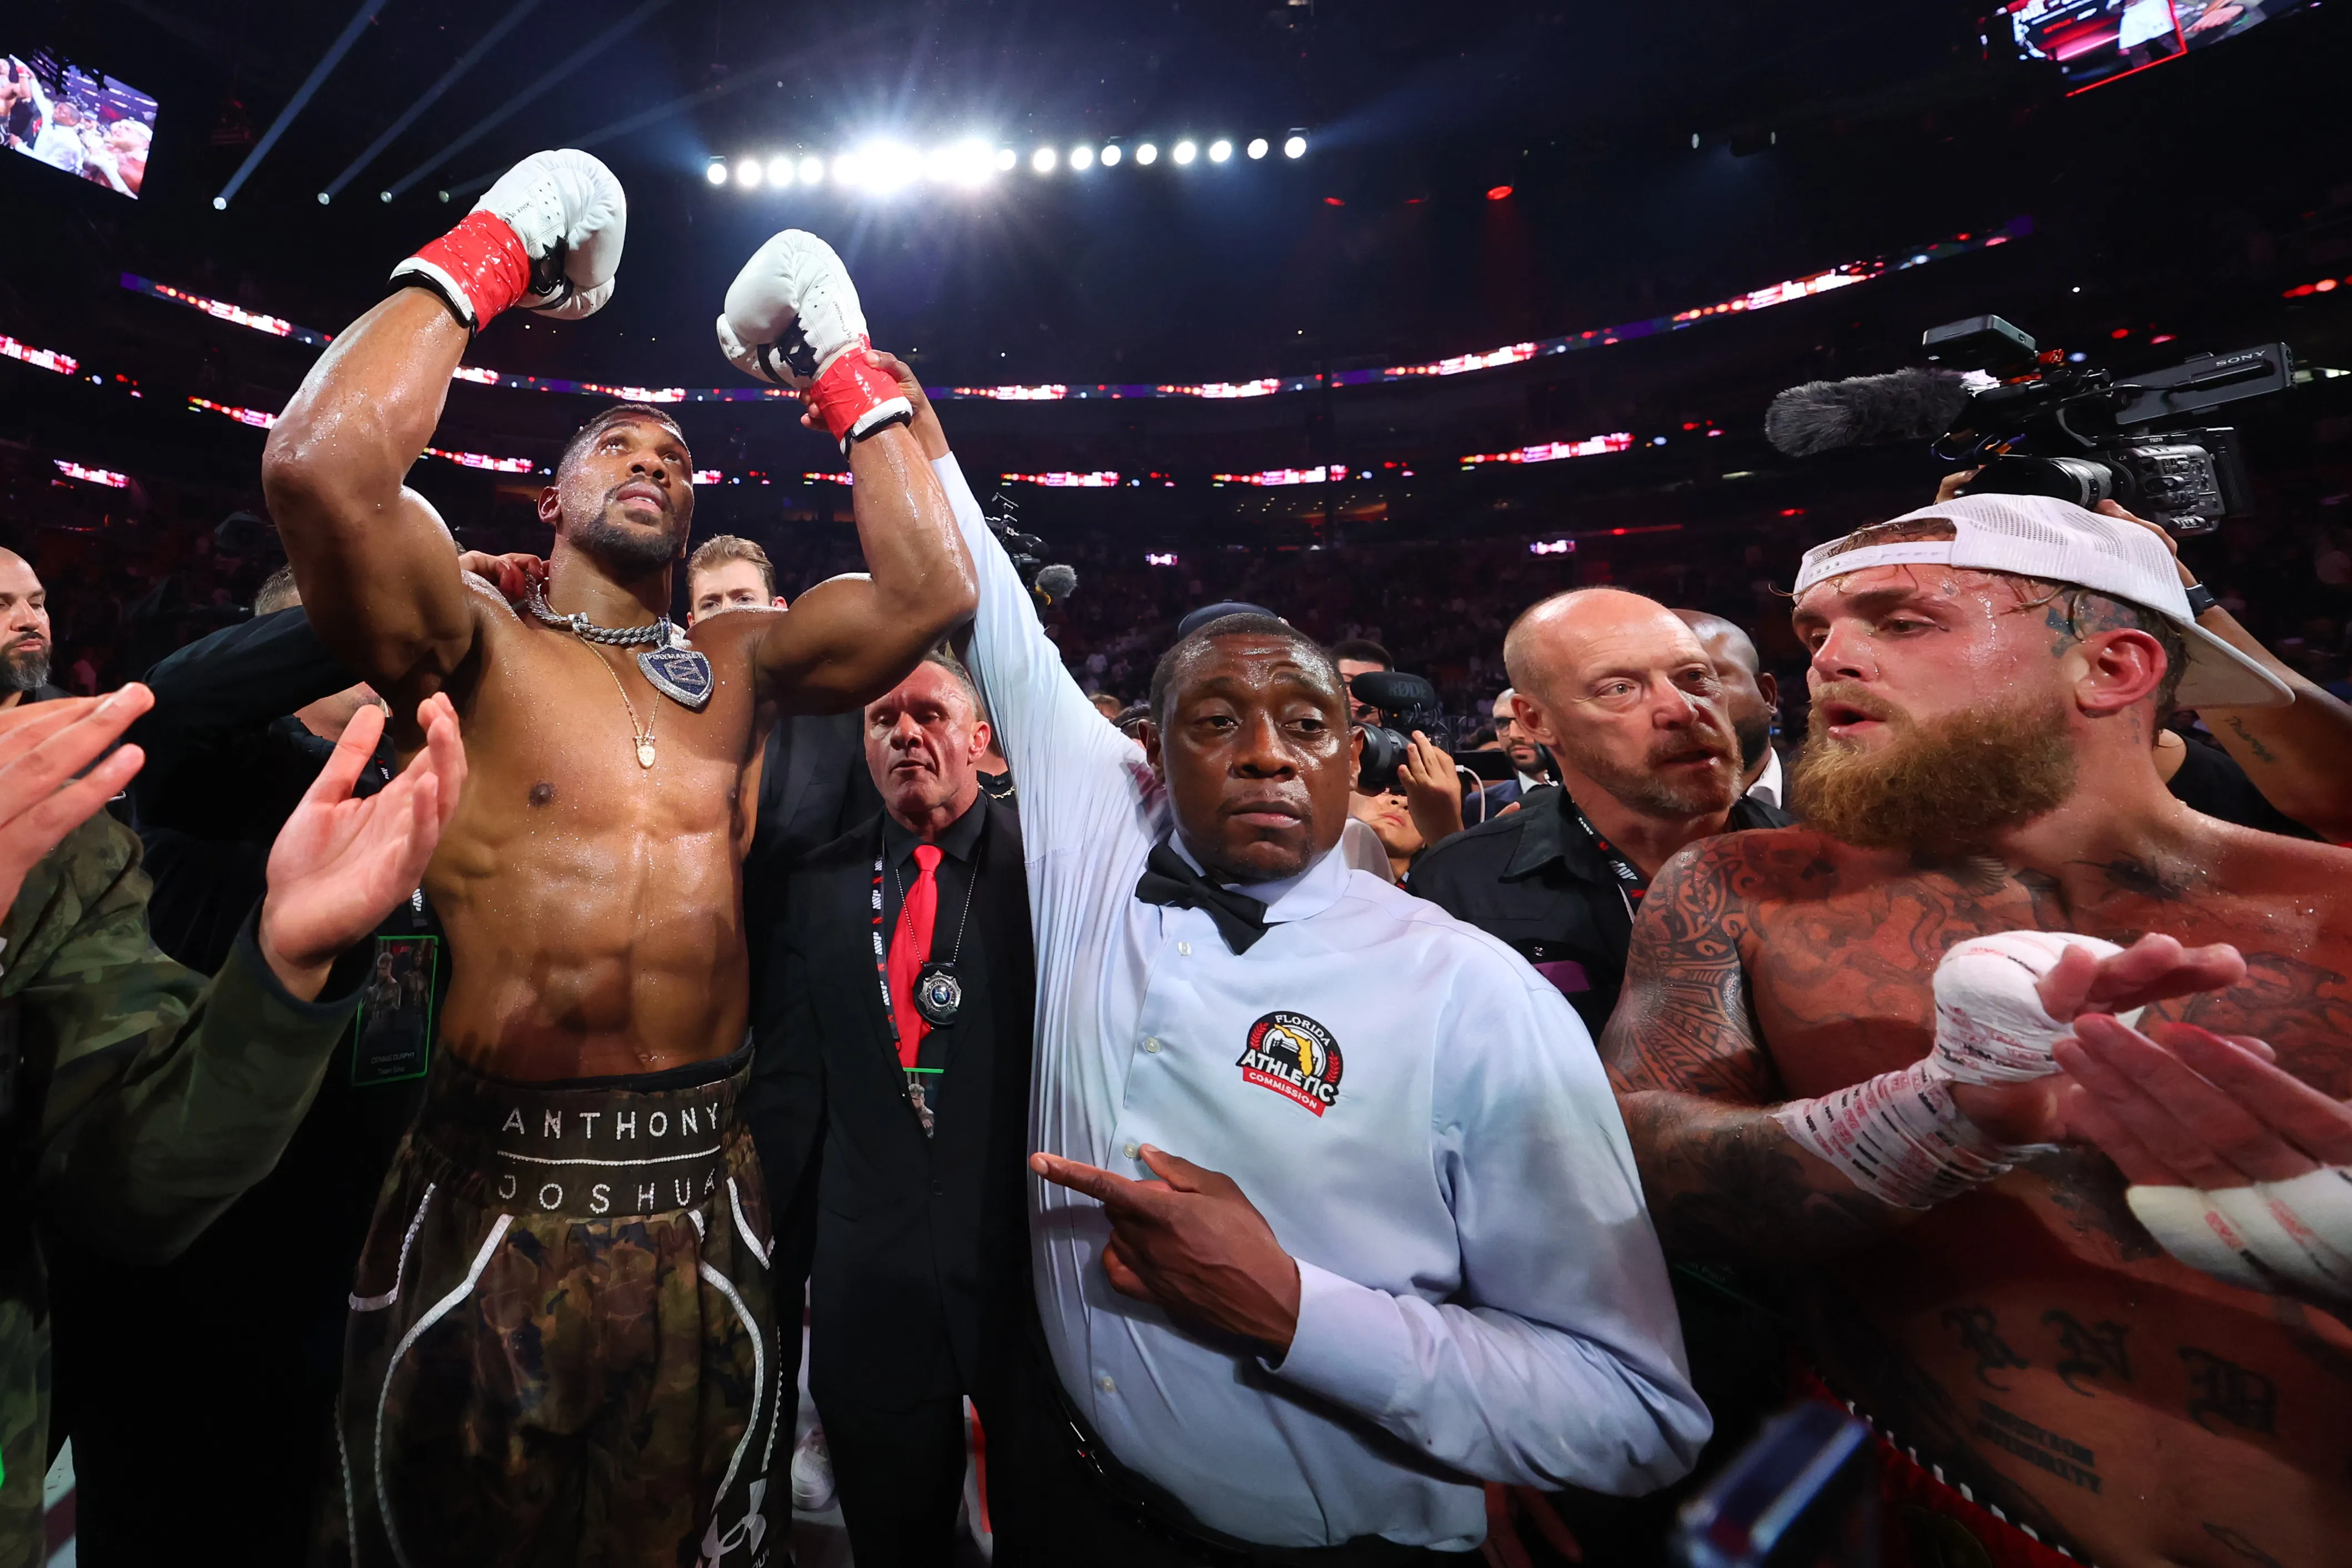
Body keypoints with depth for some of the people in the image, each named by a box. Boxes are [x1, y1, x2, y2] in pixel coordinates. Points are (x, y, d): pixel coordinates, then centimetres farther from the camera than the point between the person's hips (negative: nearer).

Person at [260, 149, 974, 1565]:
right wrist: (493, 249, -9)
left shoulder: (734, 664, 7)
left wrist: (843, 363, 1)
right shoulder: (480, 645, -2)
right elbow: (323, 465, -22)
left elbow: (933, 589, -6)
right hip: (490, 1189, -2)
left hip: (704, 1197, 3)